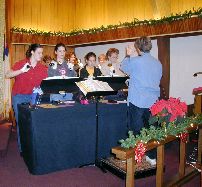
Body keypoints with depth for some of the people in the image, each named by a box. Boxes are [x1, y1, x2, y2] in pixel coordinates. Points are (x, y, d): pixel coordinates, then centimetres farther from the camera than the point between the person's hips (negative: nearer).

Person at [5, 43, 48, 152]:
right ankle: (22, 148, 13)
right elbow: (7, 75, -10)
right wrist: (22, 71, -21)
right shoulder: (21, 64, -4)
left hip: (33, 97, 2)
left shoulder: (43, 68, 2)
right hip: (19, 97, -2)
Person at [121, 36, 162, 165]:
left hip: (137, 101, -5)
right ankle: (152, 157, 25)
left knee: (136, 130, 6)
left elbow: (124, 68, 6)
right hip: (153, 101, 6)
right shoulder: (158, 63, 6)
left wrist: (129, 55, 18)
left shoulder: (136, 61, -12)